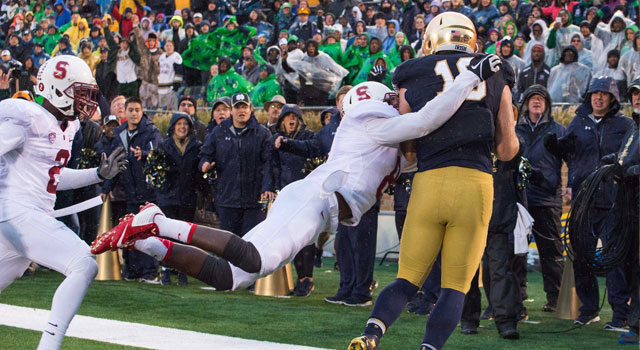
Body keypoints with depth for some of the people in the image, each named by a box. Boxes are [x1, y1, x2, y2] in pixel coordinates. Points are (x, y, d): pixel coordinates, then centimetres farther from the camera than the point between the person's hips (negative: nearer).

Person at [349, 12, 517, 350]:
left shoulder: (413, 78, 10)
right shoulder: (495, 77, 12)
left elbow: (408, 149, 12)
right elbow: (507, 152, 13)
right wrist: (509, 130, 32)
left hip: (428, 182, 0)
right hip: (476, 184, 0)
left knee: (407, 279, 11)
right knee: (454, 288, 7)